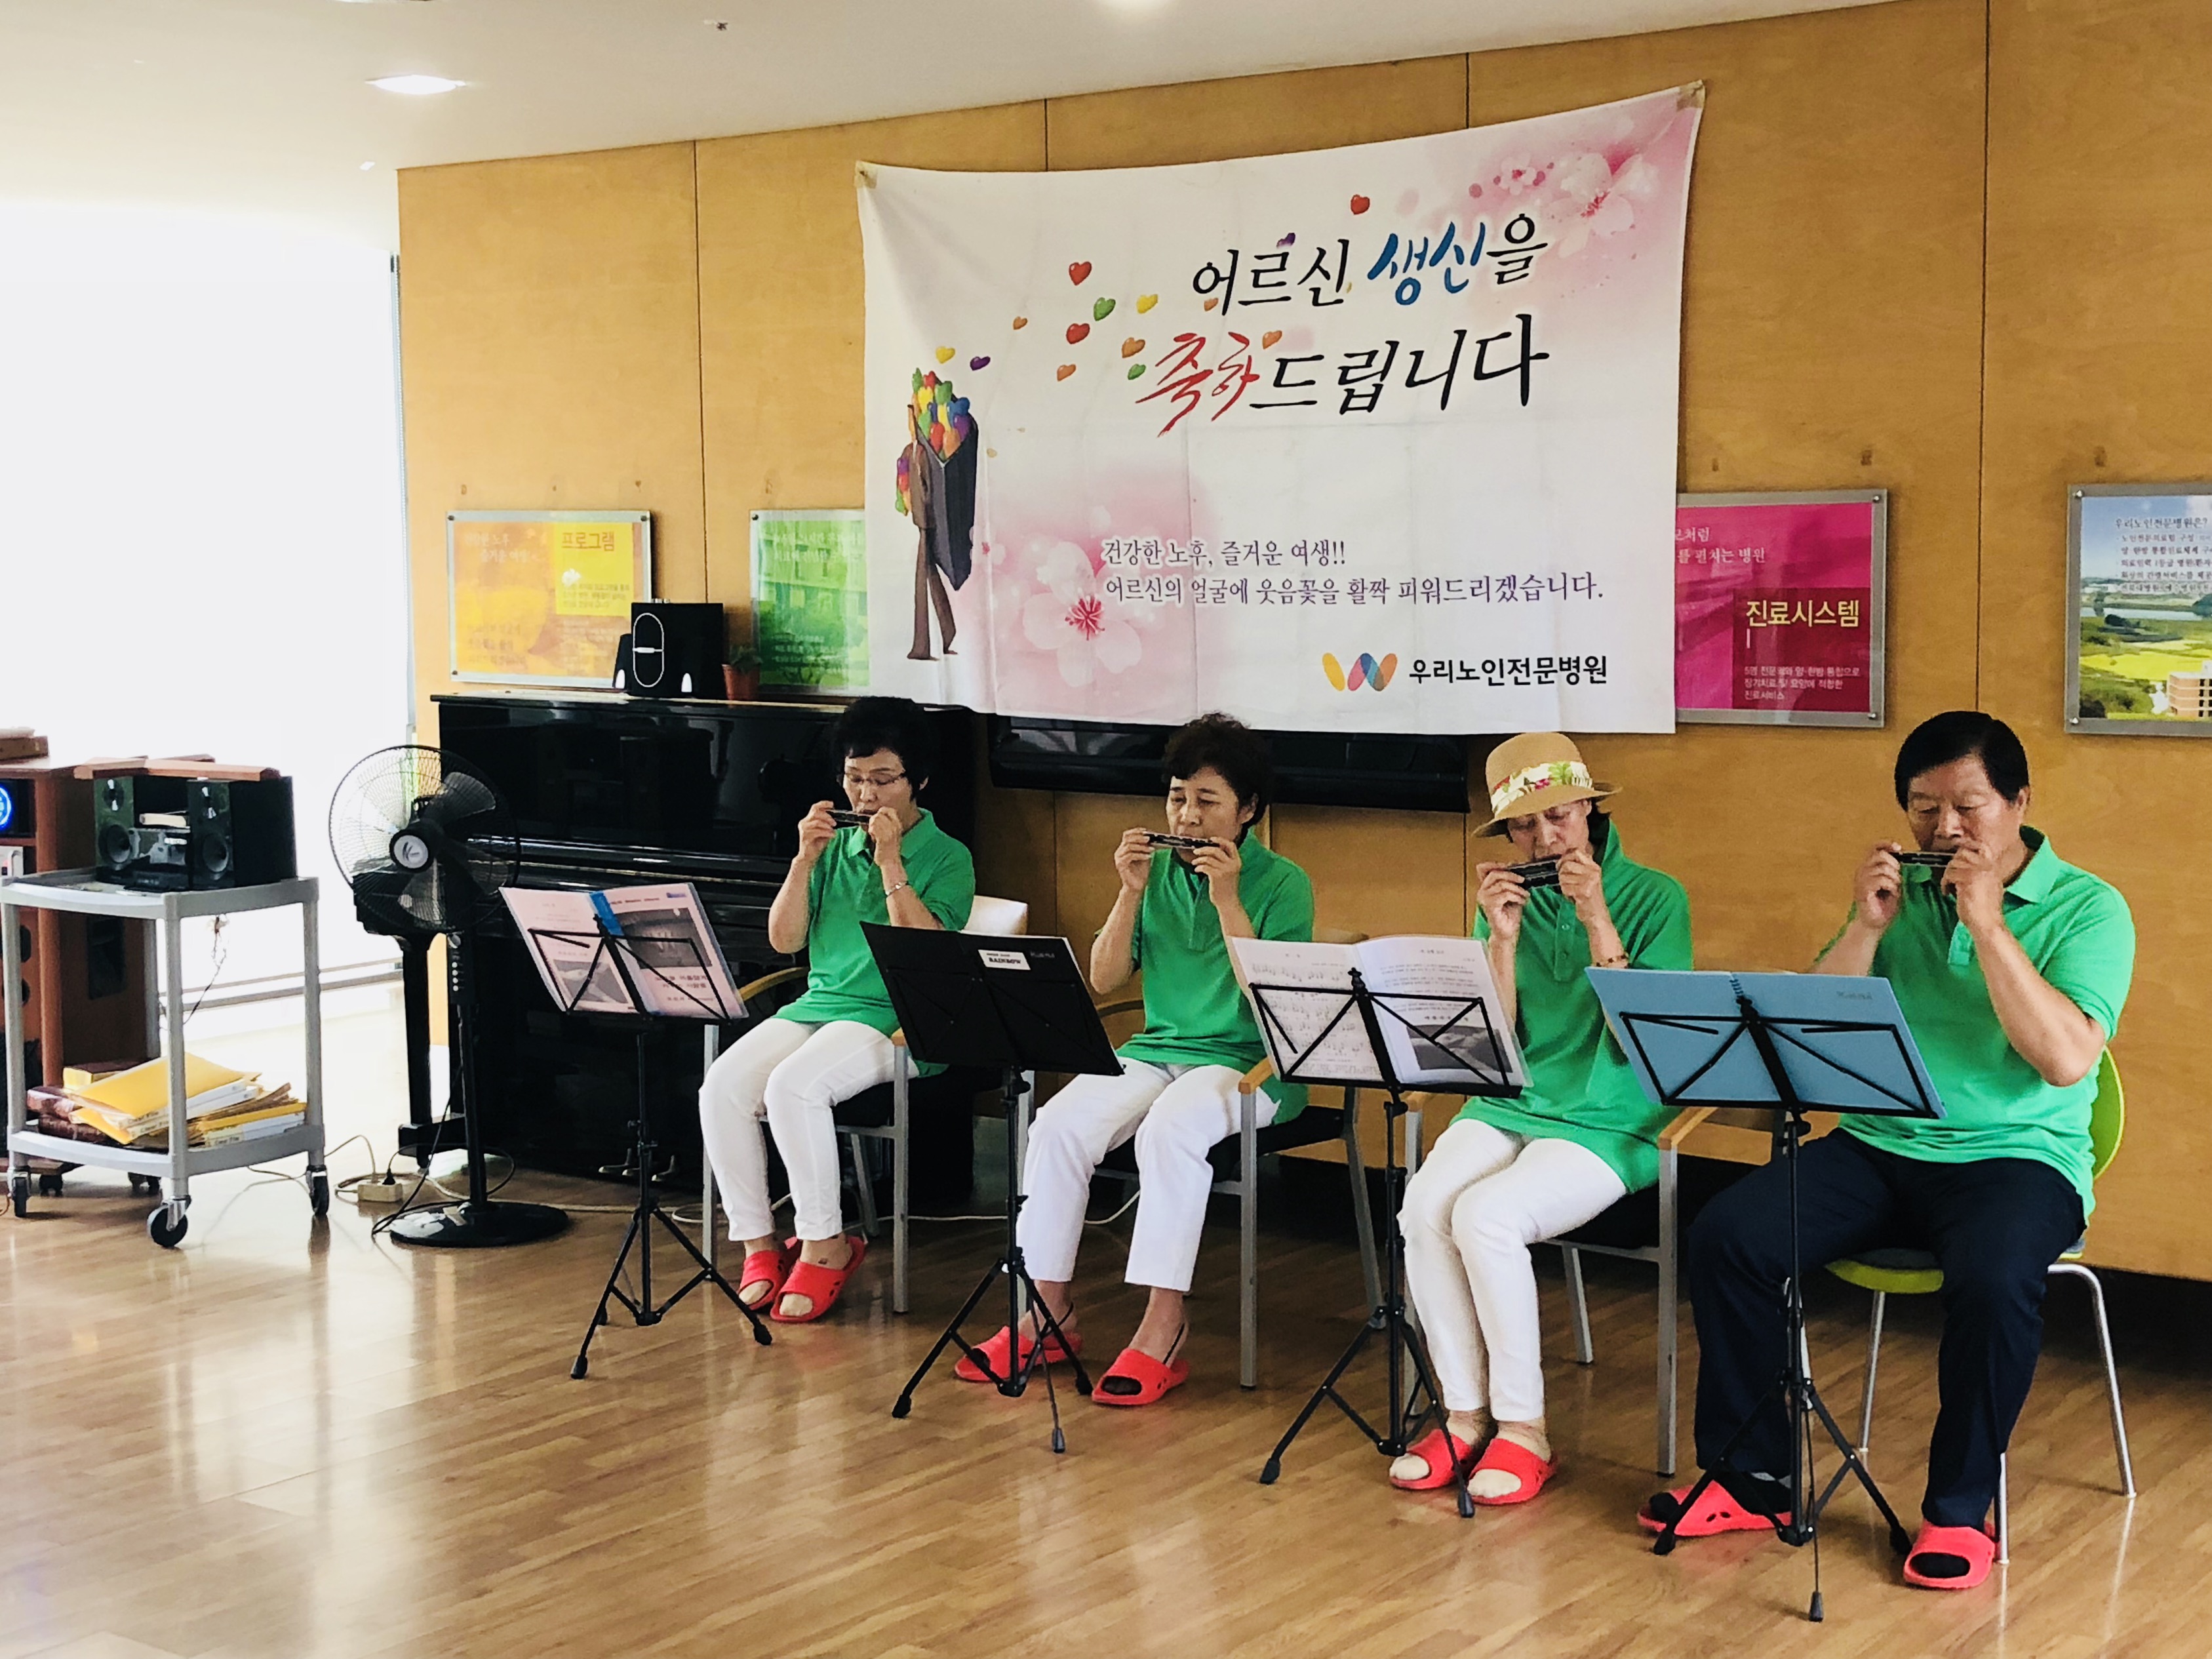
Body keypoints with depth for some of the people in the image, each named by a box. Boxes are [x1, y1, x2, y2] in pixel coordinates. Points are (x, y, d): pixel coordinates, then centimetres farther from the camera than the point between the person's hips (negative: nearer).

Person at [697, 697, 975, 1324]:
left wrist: (890, 863, -15)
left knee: (793, 1086, -33)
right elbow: (784, 939, 8)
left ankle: (826, 1245, -15)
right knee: (722, 1087, -22)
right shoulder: (835, 844, 15)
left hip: (894, 1019, -5)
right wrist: (805, 860, -4)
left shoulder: (947, 857, 1)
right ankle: (760, 1245, -9)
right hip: (816, 1005, 5)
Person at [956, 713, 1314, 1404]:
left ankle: (1162, 1332, -29)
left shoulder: (1282, 883, -3)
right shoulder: (1157, 869, 9)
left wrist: (1227, 899, -18)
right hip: (1156, 1049, 5)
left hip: (1247, 1063, -4)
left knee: (1170, 1129, -36)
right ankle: (1046, 1314, -13)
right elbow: (1103, 981, 4)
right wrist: (1131, 894, -7)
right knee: (1059, 1123, -23)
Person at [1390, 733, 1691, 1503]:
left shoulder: (1653, 898, -2)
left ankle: (1523, 1430, -14)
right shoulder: (1508, 900, 9)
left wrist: (1597, 922, -16)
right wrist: (1503, 938, -8)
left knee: (1485, 1214, -30)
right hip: (1508, 1107, 4)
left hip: (1608, 1124, -4)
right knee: (1423, 1205, -26)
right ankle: (1464, 1415, -11)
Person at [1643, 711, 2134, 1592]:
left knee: (1992, 1280, -36)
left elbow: (2067, 1058, -18)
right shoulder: (1901, 895, 10)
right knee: (1725, 1236, -16)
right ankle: (1752, 1476, -2)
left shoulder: (2088, 909, -3)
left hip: (2017, 1156, -4)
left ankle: (1959, 1509, -15)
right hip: (1882, 1147, 4)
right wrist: (1866, 929, -8)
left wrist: (1987, 924, -19)